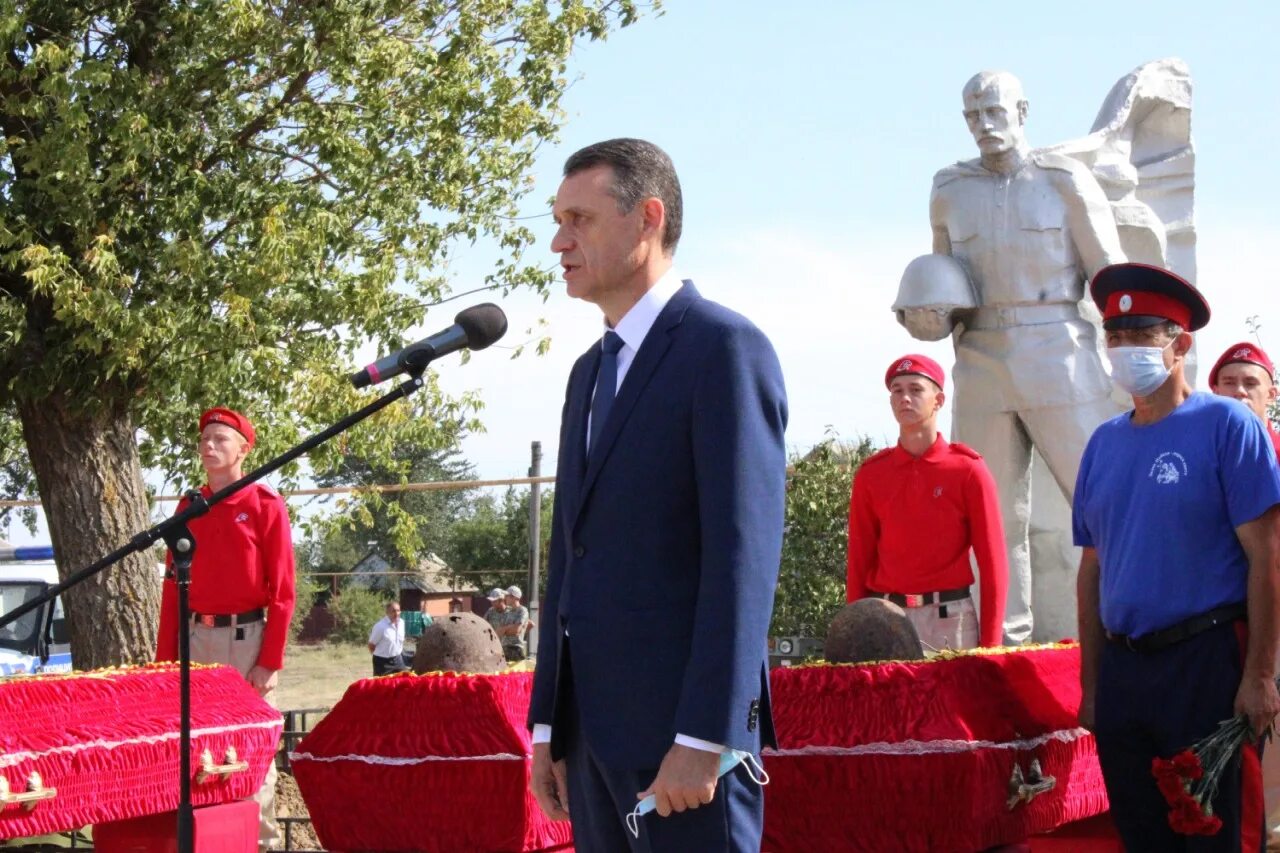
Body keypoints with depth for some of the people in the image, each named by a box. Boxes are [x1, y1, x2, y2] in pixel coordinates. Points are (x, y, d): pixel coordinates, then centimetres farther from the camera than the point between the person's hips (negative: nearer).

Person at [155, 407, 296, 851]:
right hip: (196, 638, 5)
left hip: (247, 638, -4)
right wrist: (165, 658, 6)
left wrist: (271, 661, -13)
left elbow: (282, 590, -7)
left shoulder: (266, 504, -3)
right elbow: (173, 585, 12)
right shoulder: (188, 506, 11)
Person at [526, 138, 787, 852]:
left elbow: (744, 557, -16)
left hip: (684, 732, -8)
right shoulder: (592, 370, 19)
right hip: (594, 728, 8)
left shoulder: (726, 349, -8)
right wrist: (549, 725, 15)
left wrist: (703, 738, -20)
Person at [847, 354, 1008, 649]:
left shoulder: (968, 470, 0)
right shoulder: (871, 474, 7)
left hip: (951, 620, -2)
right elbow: (859, 561, 9)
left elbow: (992, 561, -1)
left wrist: (990, 644, -6)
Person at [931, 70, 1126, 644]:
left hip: (1058, 359, -3)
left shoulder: (1067, 182, 1)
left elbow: (1112, 276, 2)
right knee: (993, 515, 4)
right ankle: (1007, 644, 10)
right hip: (982, 366, 3)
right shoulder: (949, 192, 10)